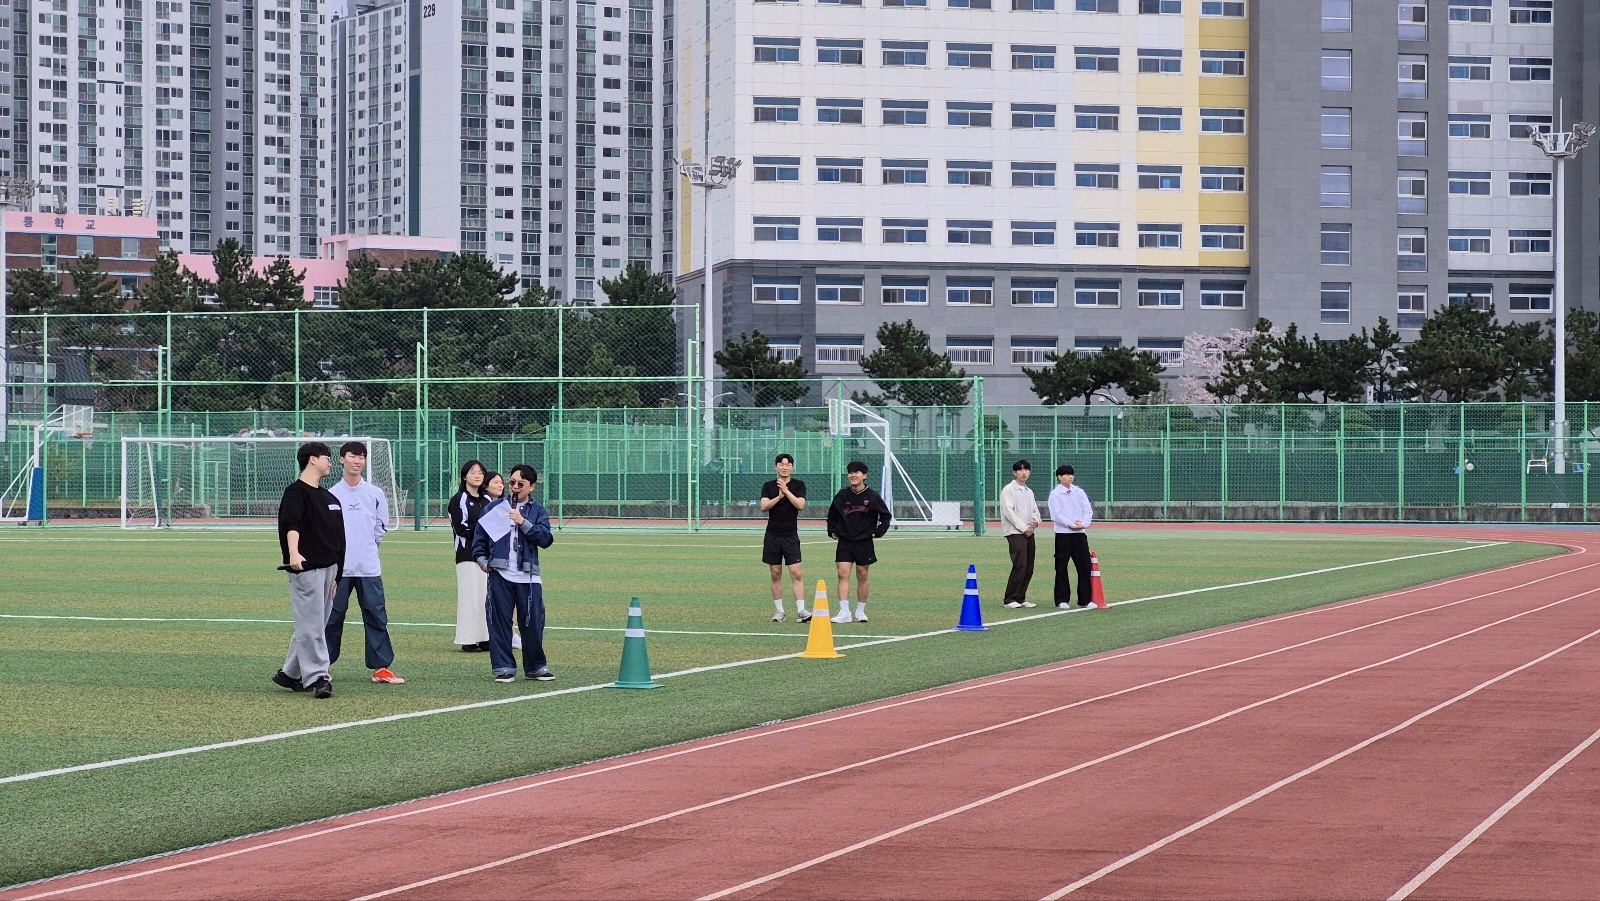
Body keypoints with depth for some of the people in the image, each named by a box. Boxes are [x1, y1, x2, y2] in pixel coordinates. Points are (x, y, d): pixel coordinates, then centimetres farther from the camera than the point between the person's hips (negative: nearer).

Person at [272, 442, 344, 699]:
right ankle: (317, 677, -11)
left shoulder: (329, 497, 20)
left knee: (314, 624, 12)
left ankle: (290, 674, 21)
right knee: (311, 624, -9)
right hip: (306, 568, -9)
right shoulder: (296, 492, -7)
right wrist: (293, 553, -40)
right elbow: (291, 525, -23)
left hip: (328, 568, 9)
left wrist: (336, 574, 23)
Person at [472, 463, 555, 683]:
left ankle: (536, 666, 15)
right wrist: (482, 559, -1)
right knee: (499, 622, -1)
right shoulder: (495, 508, 10)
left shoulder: (537, 510, 9)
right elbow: (479, 537, 14)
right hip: (499, 575, 0)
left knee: (533, 623, 1)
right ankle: (504, 667, 6)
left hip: (527, 577, 0)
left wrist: (523, 522, -13)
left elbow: (545, 539, -5)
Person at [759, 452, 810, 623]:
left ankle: (801, 611, -12)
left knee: (796, 573, -9)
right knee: (776, 574, 5)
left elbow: (800, 505, -11)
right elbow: (763, 506, -6)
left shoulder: (798, 485, 3)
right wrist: (779, 497, -18)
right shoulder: (768, 486, 7)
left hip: (791, 535, -2)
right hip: (772, 535, 2)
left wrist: (787, 491, -17)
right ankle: (779, 611, 11)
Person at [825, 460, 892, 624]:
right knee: (843, 574, -10)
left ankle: (861, 611, 19)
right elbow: (832, 515, 17)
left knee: (862, 575, 7)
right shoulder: (842, 495, 2)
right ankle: (844, 612, -15)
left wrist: (879, 532, -1)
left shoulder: (872, 497, -4)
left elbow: (886, 516, 6)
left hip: (864, 542, -1)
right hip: (844, 542, 1)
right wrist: (832, 530, 8)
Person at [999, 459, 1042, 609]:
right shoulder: (1008, 490, -4)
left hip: (1029, 532, 8)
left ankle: (1020, 598, 13)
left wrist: (1036, 520, -3)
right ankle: (1010, 599, -10)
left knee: (1029, 568, 5)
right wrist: (1023, 528, -14)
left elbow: (1035, 510, 21)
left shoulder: (1029, 492, 18)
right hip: (1015, 532, -8)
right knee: (1020, 566, -15)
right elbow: (1008, 511, -12)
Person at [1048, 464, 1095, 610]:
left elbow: (1088, 510, 6)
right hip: (1063, 533, -4)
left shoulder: (1079, 492, 11)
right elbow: (1056, 515, -11)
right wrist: (1071, 524, -18)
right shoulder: (1055, 494, -2)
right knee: (1061, 567, -1)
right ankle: (1062, 600, 4)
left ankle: (1085, 599, 8)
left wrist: (1083, 523, -11)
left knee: (1084, 567, 2)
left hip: (1080, 533, 4)